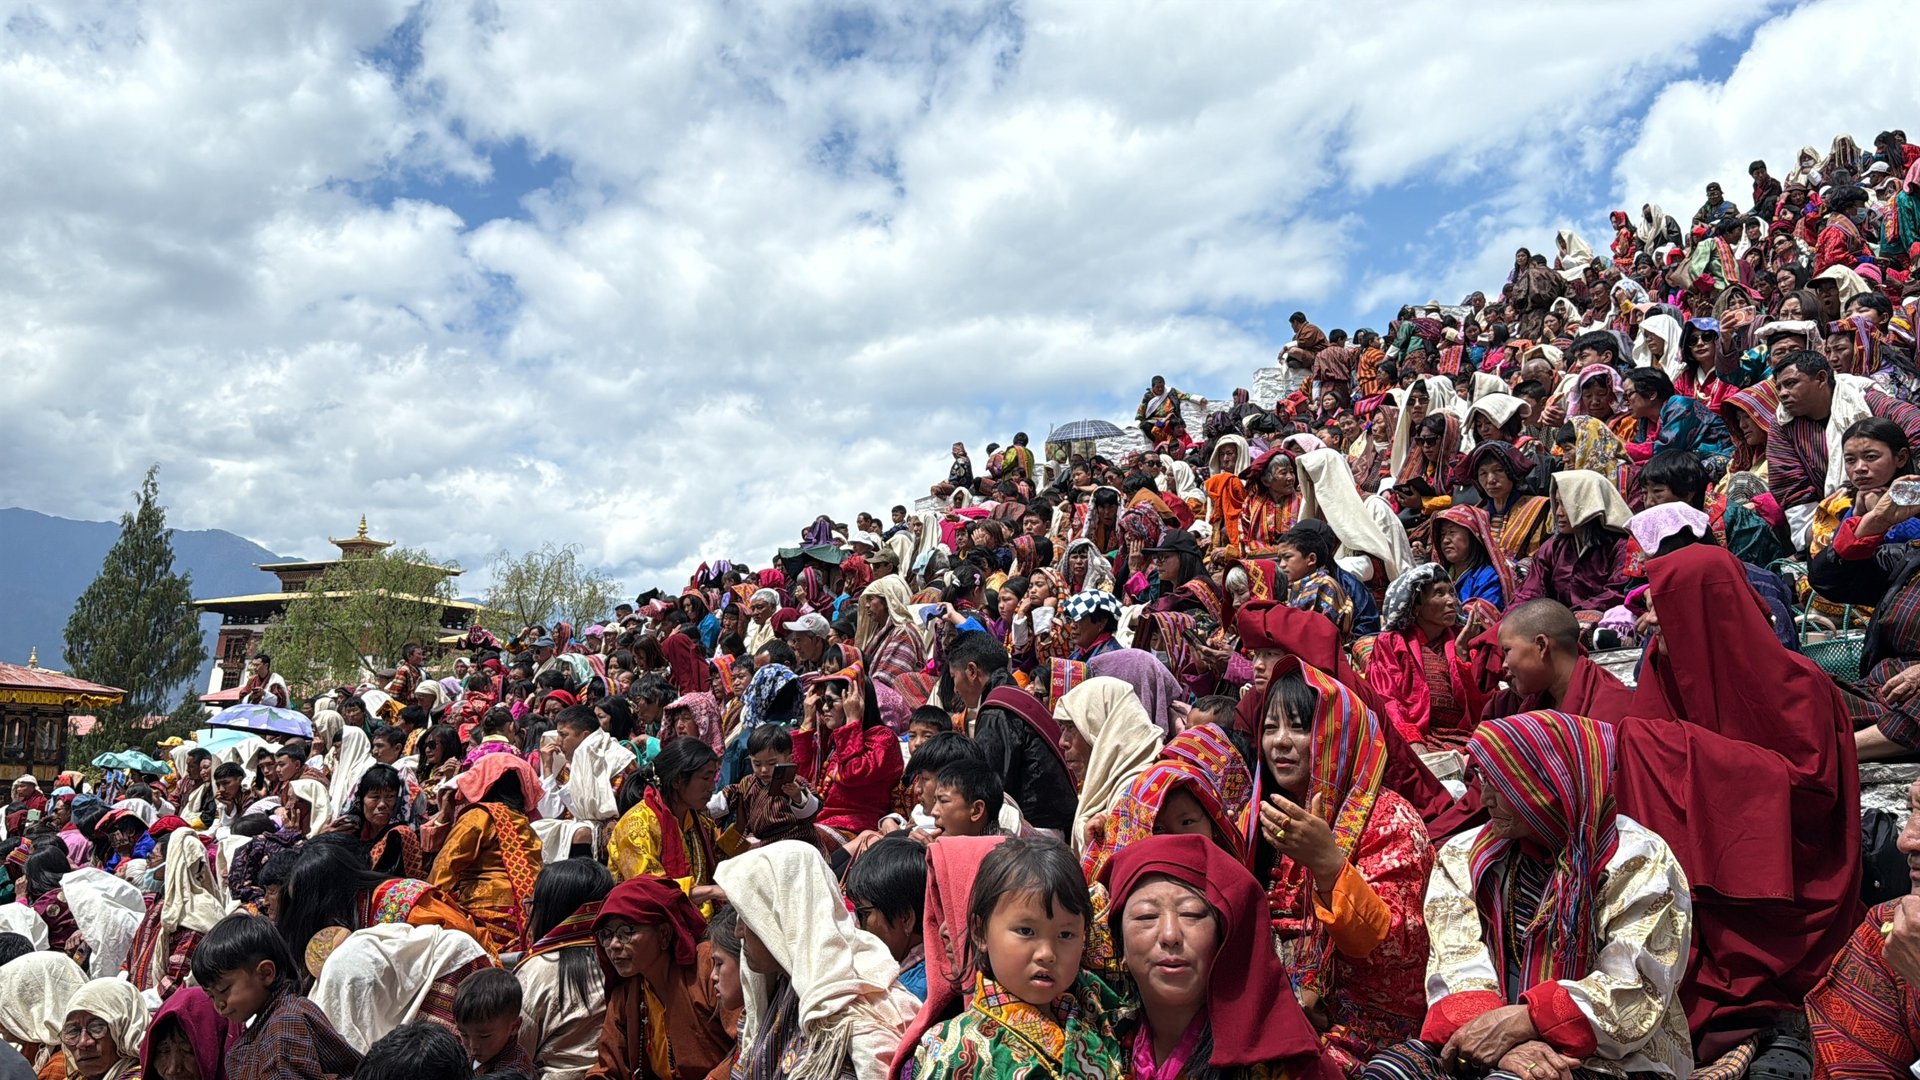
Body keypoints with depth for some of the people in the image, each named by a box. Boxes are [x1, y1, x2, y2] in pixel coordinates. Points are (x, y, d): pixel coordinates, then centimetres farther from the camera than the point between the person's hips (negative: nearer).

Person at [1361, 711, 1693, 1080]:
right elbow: (1458, 964, -5)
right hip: (1494, 1042, 4)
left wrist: (1520, 1021, -21)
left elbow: (1633, 996, -12)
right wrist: (1502, 1041, -24)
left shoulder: (1637, 862, -5)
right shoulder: (1465, 857, 6)